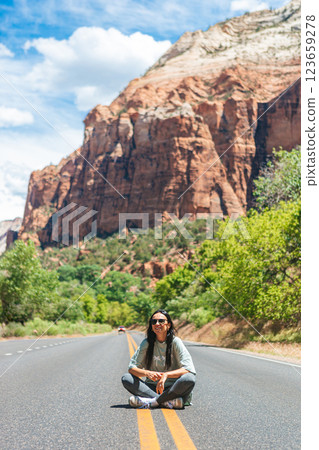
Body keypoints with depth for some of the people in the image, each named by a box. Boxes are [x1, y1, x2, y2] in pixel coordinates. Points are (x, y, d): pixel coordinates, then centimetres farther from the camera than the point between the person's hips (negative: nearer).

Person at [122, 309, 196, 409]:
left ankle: (152, 401, -26)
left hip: (172, 388, -2)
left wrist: (166, 375, -28)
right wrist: (147, 373, -23)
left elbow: (188, 369, -14)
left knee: (189, 379, -31)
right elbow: (132, 368, -2)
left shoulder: (175, 342, -5)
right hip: (152, 387, 2)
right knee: (126, 378, -20)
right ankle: (169, 402, -28)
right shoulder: (147, 343, 1)